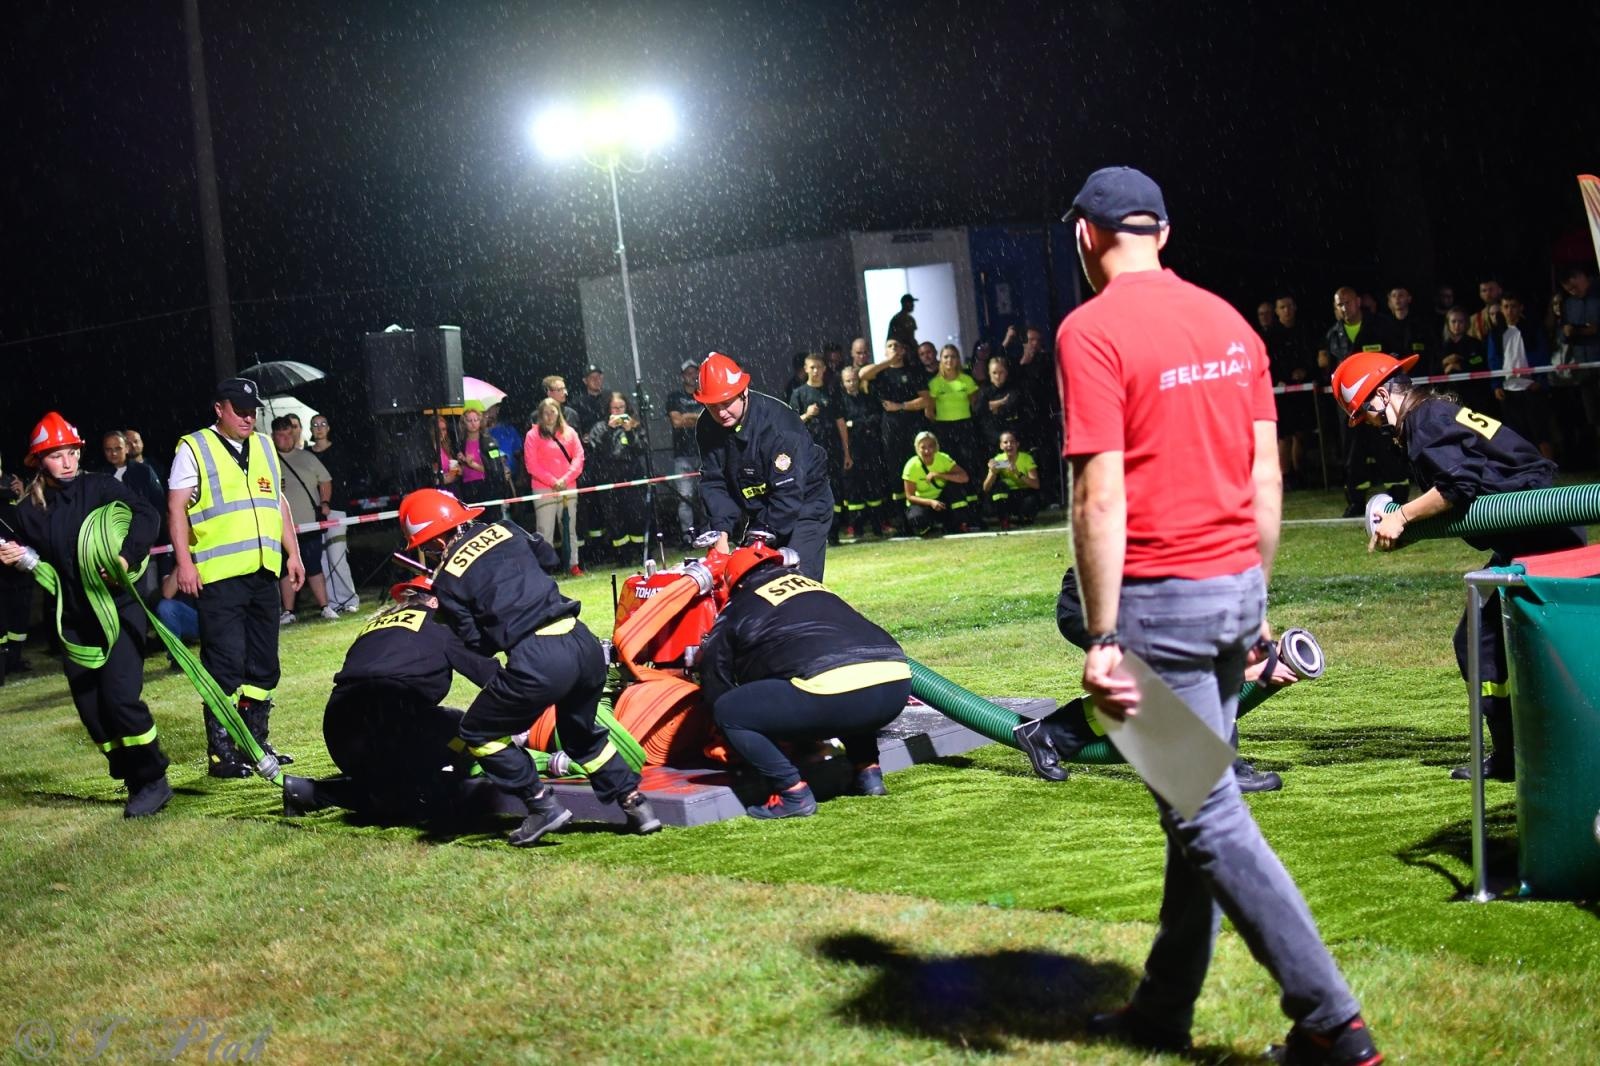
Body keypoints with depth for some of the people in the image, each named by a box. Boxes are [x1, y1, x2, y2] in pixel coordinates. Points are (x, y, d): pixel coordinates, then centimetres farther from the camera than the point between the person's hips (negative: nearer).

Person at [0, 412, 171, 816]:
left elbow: (147, 515, -14)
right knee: (91, 708, 4)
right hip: (75, 620, 5)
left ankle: (154, 780, -1)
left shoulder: (100, 487, -3)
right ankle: (136, 783, 16)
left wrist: (127, 556, -26)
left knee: (120, 696, -14)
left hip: (119, 609, -5)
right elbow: (38, 567, 15)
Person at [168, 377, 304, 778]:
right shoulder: (193, 448, -2)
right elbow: (176, 507, -6)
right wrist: (184, 561, -13)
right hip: (218, 577, -6)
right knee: (226, 666, -7)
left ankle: (256, 741, 22)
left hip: (264, 572, 6)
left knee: (263, 665, 11)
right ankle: (221, 753, -2)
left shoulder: (264, 446, 17)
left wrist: (292, 553, 17)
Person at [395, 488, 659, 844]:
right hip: (584, 641, 7)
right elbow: (549, 558, 33)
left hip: (536, 660, -6)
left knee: (479, 735, 16)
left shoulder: (447, 581, 1)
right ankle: (634, 801, 22)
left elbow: (478, 645, 5)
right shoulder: (504, 531, 15)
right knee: (582, 733, 31)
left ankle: (543, 805, 10)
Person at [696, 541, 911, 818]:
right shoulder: (812, 586, 35)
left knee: (728, 711, 7)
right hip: (897, 683, 7)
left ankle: (793, 794, -2)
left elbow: (715, 693, 24)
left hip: (835, 694, -7)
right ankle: (868, 770, 24)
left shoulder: (735, 615, 17)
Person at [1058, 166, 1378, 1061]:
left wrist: (1103, 639, -16)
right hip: (1238, 586, 8)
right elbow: (1266, 474, 11)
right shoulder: (1229, 321, 9)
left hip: (1160, 597, -8)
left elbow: (1101, 497, -18)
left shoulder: (1091, 331, -12)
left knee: (1208, 817, 0)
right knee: (1197, 801, 16)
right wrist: (1255, 602, 19)